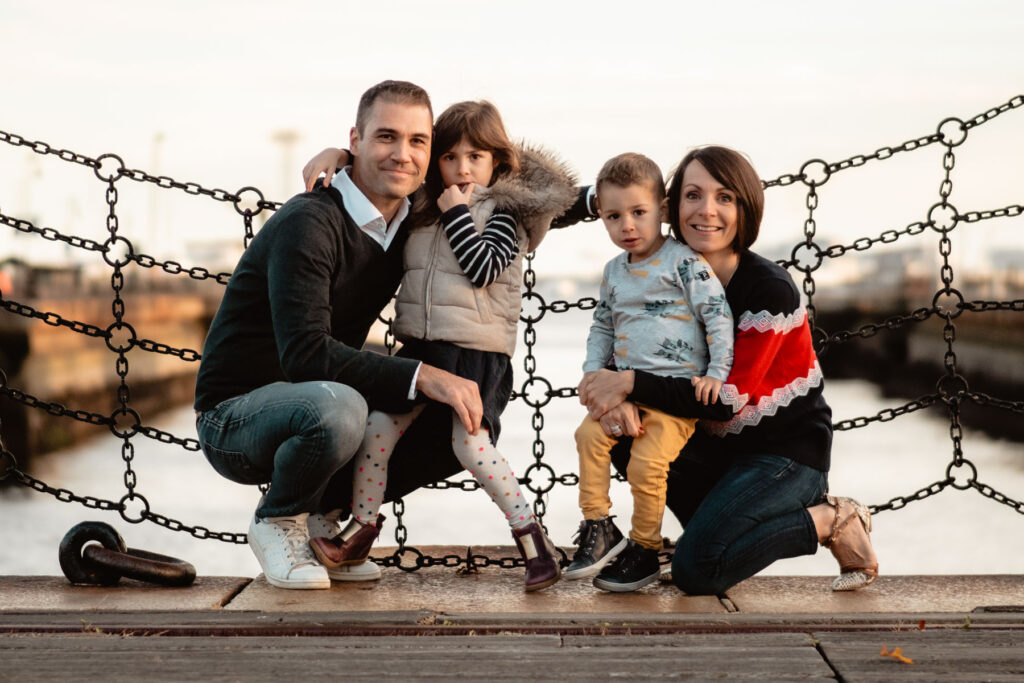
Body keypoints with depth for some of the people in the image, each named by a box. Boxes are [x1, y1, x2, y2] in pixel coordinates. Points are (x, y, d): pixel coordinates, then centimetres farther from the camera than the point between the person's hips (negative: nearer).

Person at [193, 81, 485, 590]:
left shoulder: (408, 225, 2)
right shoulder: (309, 223, -22)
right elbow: (305, 353, -32)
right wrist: (422, 377, -37)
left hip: (311, 406, 7)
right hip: (234, 416, -7)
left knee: (453, 421, -5)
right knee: (337, 406, -38)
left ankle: (319, 515, 6)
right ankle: (278, 522, -7)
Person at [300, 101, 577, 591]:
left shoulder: (504, 210, -1)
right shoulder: (422, 206, 14)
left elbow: (482, 269, -14)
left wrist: (456, 215, -10)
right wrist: (336, 155, 8)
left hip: (478, 351, -5)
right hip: (420, 345, 6)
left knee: (470, 443, -15)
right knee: (377, 426, -3)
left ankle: (531, 537, -3)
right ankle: (360, 532, 14)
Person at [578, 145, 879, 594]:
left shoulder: (771, 291, -21)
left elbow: (727, 399, -25)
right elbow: (628, 355, -2)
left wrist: (631, 384, -29)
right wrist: (616, 397, -27)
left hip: (788, 451, -7)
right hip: (722, 445, 7)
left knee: (695, 570, -22)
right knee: (627, 441, -13)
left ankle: (828, 520, -2)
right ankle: (724, 523, 2)